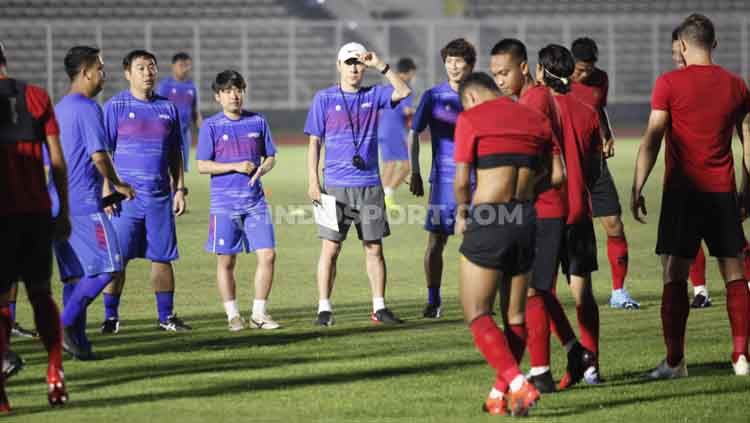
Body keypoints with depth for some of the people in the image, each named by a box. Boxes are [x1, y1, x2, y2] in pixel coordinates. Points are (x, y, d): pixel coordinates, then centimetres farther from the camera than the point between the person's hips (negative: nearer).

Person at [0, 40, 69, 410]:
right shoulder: (38, 97, 4)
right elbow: (57, 161, 4)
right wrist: (63, 212, 11)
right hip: (38, 212, 3)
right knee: (41, 294, 16)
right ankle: (55, 378, 9)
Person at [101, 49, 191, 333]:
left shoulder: (168, 108, 11)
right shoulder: (115, 107, -1)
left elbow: (175, 154, 16)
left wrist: (180, 189, 10)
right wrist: (107, 190, -10)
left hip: (160, 196, 4)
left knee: (162, 257, 5)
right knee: (117, 258, -4)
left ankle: (166, 316, 14)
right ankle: (111, 317, 4)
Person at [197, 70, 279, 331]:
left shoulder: (258, 122, 7)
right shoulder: (211, 126, -2)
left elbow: (270, 157, 14)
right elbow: (202, 165, -5)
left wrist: (262, 169, -9)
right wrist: (236, 167, -15)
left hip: (255, 200, 3)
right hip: (224, 202, -3)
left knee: (268, 255, -4)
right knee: (226, 261, 1)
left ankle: (259, 313, 7)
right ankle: (233, 315, 12)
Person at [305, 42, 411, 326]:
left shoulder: (373, 96, 9)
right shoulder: (325, 98, 4)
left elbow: (403, 92, -6)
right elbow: (314, 143, 3)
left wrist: (380, 65, -10)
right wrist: (313, 181, -5)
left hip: (370, 185, 2)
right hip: (336, 185, -2)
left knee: (374, 248, 4)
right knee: (330, 248, -2)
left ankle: (379, 307, 9)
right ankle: (324, 308, 3)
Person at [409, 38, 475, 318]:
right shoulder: (433, 97, 2)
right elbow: (414, 135, 6)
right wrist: (415, 174, 0)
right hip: (443, 179, -1)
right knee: (435, 241, -2)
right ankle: (433, 300, 8)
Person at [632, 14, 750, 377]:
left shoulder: (669, 83, -4)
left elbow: (652, 140, -7)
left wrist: (637, 188, -4)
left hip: (682, 191, -3)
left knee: (675, 276, -2)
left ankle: (675, 360, -5)